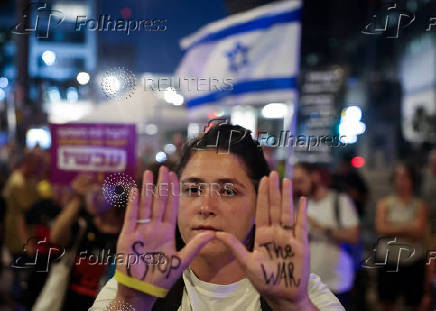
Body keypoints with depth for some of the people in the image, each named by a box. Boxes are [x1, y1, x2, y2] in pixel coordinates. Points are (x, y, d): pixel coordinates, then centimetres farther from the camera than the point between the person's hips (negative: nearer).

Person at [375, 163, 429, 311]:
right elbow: (381, 228, -11)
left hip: (413, 261, -1)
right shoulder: (384, 203, 3)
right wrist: (407, 228, -12)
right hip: (388, 259, 1)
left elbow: (419, 233, -12)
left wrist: (393, 229, -15)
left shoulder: (420, 205, -1)